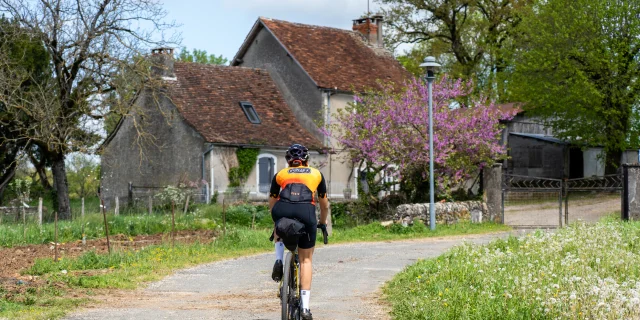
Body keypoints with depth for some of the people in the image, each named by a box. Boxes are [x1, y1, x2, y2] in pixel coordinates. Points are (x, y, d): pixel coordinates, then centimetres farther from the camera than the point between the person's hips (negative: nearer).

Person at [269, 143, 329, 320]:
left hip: (282, 211, 0)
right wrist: (323, 222, 55)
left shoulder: (280, 174, 26)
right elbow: (324, 204, 37)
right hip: (306, 213, 0)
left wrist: (277, 220, 52)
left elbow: (272, 203, 34)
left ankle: (279, 262, 15)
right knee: (306, 260, 13)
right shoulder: (316, 174, 28)